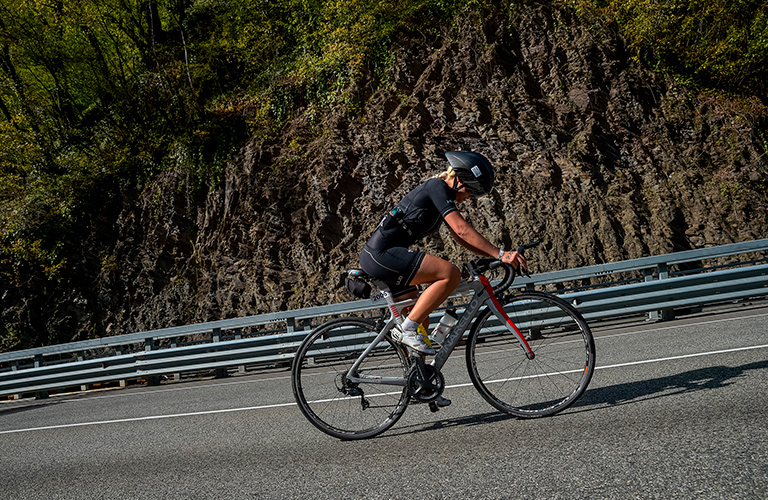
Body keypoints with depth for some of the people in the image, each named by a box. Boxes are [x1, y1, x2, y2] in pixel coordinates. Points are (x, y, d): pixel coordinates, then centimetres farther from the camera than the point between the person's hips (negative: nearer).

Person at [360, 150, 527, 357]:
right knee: (451, 274, -19)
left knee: (421, 322, 14)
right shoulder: (437, 187, -9)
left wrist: (496, 255, 11)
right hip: (382, 254, -11)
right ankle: (406, 329, -15)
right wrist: (500, 254, -21)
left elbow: (460, 238, 21)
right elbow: (462, 230, -20)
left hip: (375, 258, 11)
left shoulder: (440, 195, 20)